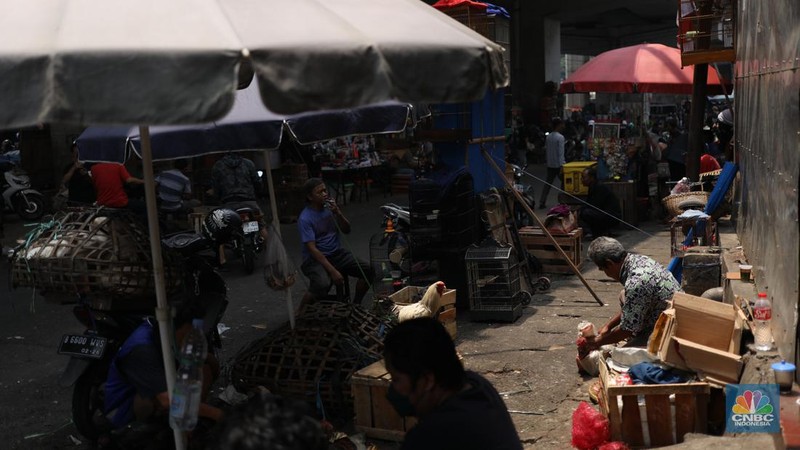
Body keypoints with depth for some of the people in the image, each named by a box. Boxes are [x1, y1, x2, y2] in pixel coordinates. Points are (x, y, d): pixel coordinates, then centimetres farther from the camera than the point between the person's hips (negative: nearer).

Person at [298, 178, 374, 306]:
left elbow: (346, 230, 6)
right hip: (315, 258, -6)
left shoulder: (330, 207, 3)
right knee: (322, 284, -35)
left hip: (337, 252, 6)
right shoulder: (304, 218, -16)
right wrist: (332, 271, -27)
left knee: (368, 270, -11)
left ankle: (356, 305, 11)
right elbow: (312, 248, -21)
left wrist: (338, 213, -15)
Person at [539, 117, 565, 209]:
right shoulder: (560, 137, -13)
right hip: (558, 164, -7)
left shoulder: (548, 137, 8)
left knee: (547, 183, 9)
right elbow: (561, 152, -18)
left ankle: (542, 202, 5)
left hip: (550, 164, 7)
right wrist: (562, 165, -19)